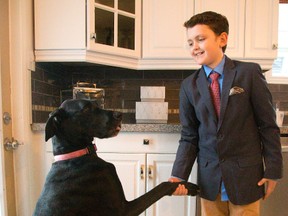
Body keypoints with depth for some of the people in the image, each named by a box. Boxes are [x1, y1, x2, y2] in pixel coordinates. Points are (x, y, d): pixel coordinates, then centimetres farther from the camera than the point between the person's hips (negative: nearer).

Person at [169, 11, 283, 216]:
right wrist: (179, 175, -10)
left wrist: (273, 170, -3)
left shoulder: (250, 72, -8)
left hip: (245, 175, -2)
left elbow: (268, 125, -4)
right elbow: (189, 136, 0)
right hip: (209, 178, 2)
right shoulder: (189, 85, -2)